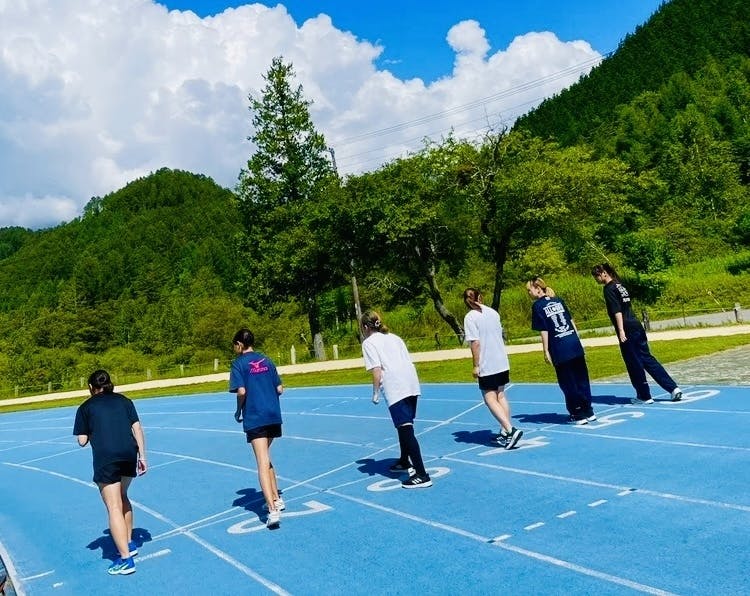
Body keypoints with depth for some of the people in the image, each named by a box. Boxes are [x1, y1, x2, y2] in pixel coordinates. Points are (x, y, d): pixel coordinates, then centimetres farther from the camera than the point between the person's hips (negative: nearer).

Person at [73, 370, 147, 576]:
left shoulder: (85, 407, 11)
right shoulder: (124, 401, 17)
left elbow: (82, 441, 7)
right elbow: (137, 428, 9)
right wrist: (142, 456, 10)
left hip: (105, 457, -4)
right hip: (129, 453, 4)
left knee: (114, 508, -3)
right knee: (122, 497, 26)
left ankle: (125, 559, -6)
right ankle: (129, 543, 34)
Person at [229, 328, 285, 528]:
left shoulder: (239, 363, -3)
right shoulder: (266, 360, 11)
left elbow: (241, 391, -14)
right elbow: (280, 389, 9)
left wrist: (239, 411, 2)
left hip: (254, 418, -6)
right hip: (273, 415, 6)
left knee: (263, 463, -7)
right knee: (266, 458, 23)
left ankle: (273, 510, -14)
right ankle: (276, 499, 29)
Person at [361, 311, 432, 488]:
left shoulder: (369, 342, 4)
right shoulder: (394, 337, 23)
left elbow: (377, 371, -7)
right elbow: (408, 362, 17)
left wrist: (375, 393, 1)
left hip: (395, 390, -8)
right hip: (412, 384, 8)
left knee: (406, 429, -7)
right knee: (404, 426, 24)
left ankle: (422, 475, -10)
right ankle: (404, 461, 42)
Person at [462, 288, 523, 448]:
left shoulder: (470, 317, -12)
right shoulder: (493, 312, 7)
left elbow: (476, 343, -17)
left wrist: (476, 365, -11)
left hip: (486, 366, -7)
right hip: (502, 362, 7)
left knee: (490, 399, -1)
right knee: (501, 396, 14)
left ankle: (511, 430, -13)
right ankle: (505, 432, 17)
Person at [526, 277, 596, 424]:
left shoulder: (537, 306, -5)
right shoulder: (558, 300, 12)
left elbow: (544, 330, -9)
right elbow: (571, 321, 15)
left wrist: (546, 351, -4)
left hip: (560, 351, -6)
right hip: (575, 344, 6)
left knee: (568, 384, 6)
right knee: (581, 379, 13)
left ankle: (579, 414, 12)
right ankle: (588, 412, 22)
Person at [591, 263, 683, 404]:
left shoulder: (609, 289, -9)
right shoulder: (619, 286, 17)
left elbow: (617, 311, -18)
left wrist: (621, 331, -21)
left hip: (627, 330, -9)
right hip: (637, 327, 9)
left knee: (634, 364, 2)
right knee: (647, 359, 11)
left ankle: (644, 396, 11)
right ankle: (673, 388, 9)